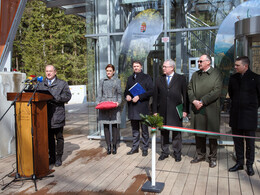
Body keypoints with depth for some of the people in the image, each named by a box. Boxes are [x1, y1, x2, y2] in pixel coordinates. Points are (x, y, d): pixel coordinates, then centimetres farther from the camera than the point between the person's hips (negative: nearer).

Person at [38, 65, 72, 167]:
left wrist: (54, 98, -17)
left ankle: (59, 158, 15)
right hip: (46, 115, 4)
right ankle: (52, 157, 24)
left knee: (59, 137, 5)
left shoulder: (62, 83, 3)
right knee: (49, 137, 12)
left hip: (57, 115, -4)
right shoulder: (41, 84, 17)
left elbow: (68, 96, -7)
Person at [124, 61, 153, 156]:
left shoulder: (146, 77, 1)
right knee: (135, 130, 13)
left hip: (143, 107, -4)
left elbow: (151, 91, -7)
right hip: (132, 107, 5)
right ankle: (135, 147, 24)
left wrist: (139, 97, -17)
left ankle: (145, 149, 14)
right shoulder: (130, 78, 16)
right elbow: (126, 90, 20)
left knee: (144, 130, 4)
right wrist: (127, 96, -4)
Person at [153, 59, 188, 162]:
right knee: (163, 132, 9)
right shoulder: (159, 79, 10)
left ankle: (177, 153, 19)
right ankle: (164, 152, 23)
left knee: (176, 133, 5)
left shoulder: (181, 78, 3)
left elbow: (185, 95, 0)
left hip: (176, 111, -2)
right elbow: (155, 96, 8)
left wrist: (185, 110, -6)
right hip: (162, 111, 3)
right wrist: (155, 111, 3)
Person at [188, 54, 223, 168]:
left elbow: (217, 91, -12)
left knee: (212, 134, 5)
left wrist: (202, 101, -15)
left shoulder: (216, 74, -3)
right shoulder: (195, 75, 14)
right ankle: (200, 155, 26)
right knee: (198, 133, 11)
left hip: (211, 110, -4)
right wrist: (194, 101, -8)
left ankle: (213, 157, 19)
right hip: (196, 108, 5)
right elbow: (190, 89, 10)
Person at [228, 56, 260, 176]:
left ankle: (249, 165, 19)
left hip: (249, 115, -4)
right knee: (237, 140, 11)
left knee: (250, 141, 5)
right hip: (235, 114, 4)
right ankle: (239, 163, 23)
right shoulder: (233, 78, 6)